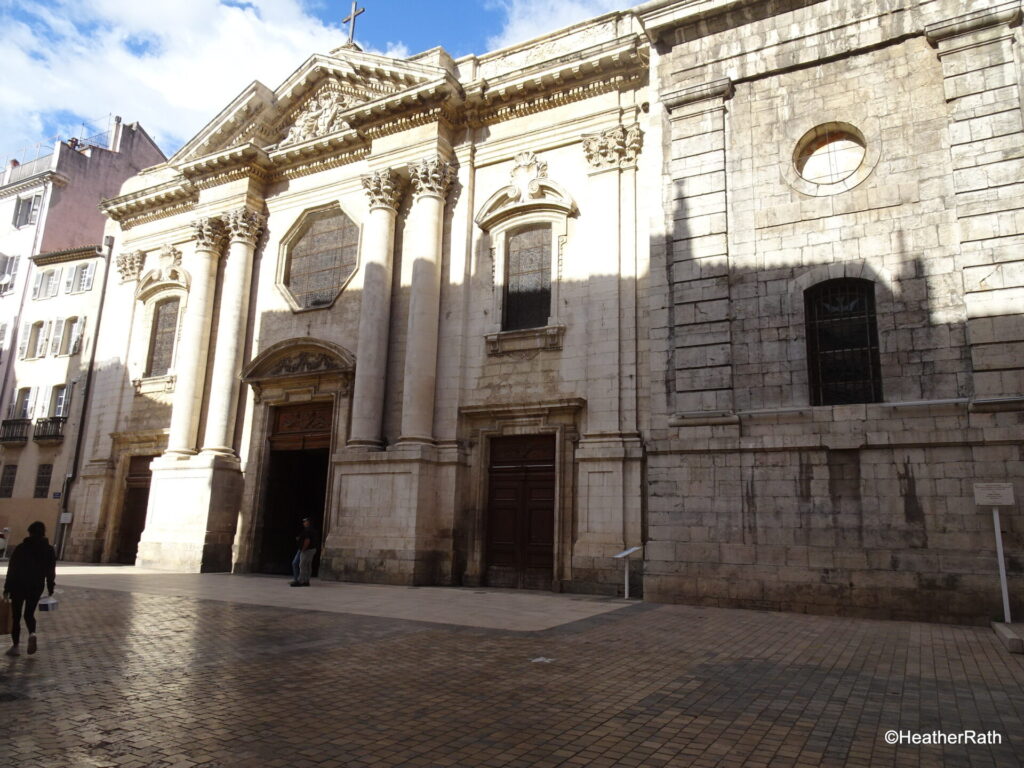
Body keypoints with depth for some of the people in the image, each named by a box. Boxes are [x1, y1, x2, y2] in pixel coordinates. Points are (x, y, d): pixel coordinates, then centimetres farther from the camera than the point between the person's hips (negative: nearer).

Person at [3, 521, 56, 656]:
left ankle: (15, 646, 9)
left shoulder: (20, 548, -7)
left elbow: (11, 569, -7)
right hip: (36, 588, 2)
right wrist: (50, 589, 10)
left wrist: (7, 588, -1)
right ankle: (32, 634, -11)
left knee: (16, 616, 9)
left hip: (18, 586, -2)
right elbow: (51, 572, 2)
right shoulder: (49, 550, 0)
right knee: (29, 614, 17)